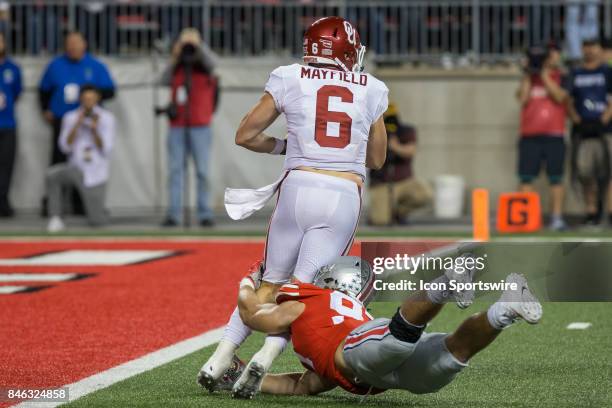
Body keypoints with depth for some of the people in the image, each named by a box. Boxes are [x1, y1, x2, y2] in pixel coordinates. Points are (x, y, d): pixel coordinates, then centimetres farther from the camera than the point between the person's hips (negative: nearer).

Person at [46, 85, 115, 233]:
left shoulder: (107, 118, -6)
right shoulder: (70, 118, -1)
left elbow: (105, 150, -12)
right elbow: (65, 147, -10)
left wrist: (94, 130, -27)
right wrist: (77, 124, -21)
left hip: (95, 174, -2)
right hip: (76, 169, 2)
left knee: (97, 222, -9)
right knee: (51, 173, -32)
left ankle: (97, 210, 29)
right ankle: (55, 219, -22)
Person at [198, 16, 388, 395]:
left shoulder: (290, 80, 8)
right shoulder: (372, 90, 12)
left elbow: (245, 136, 12)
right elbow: (376, 159, 22)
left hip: (299, 188, 1)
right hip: (345, 197, 0)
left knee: (271, 283, 15)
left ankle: (221, 358, 6)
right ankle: (263, 360, -19)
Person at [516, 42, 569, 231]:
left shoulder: (560, 77, 6)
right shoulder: (528, 78, 14)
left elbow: (560, 97, -11)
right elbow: (522, 98, 0)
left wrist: (544, 75, -9)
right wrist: (528, 75, -3)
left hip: (554, 135, -2)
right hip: (529, 135, 2)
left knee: (556, 179, -3)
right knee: (526, 178, 0)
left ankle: (557, 218, -1)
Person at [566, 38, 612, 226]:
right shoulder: (575, 74, 16)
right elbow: (568, 100, 15)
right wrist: (575, 118, 1)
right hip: (582, 130, 3)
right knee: (584, 171, -1)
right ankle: (591, 212, 5)